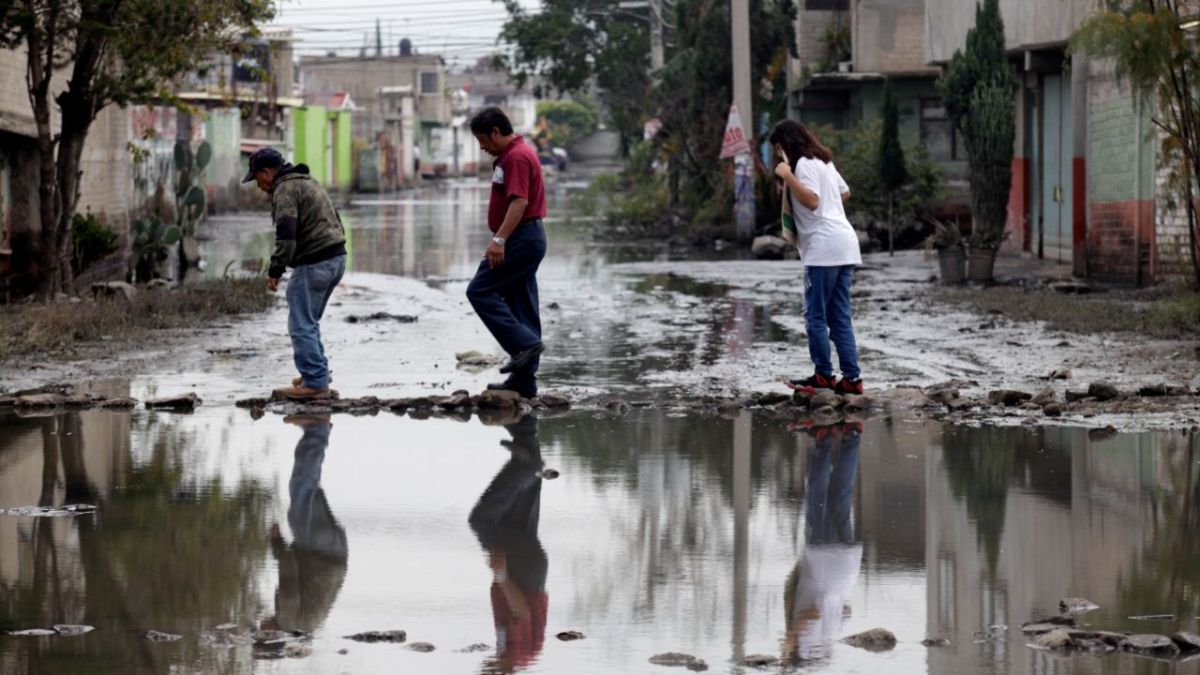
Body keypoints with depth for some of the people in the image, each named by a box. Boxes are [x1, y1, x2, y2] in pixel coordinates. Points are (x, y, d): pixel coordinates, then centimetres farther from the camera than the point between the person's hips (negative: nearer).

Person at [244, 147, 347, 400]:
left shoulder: (285, 189, -10)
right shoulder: (308, 182, 22)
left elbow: (286, 234, -22)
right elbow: (335, 222, 25)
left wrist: (276, 270, -20)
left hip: (314, 263, -10)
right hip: (336, 257, 10)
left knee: (302, 325, -5)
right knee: (309, 321, 22)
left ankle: (315, 383, -7)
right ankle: (318, 371, 27)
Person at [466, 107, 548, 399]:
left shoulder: (516, 157, -15)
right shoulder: (514, 154, 19)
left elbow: (519, 202, -26)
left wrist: (499, 239, -33)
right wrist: (501, 239, 27)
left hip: (521, 238, -11)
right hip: (529, 238, 11)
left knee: (480, 291, -10)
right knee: (521, 307, 9)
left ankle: (524, 343, -14)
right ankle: (524, 380, 10)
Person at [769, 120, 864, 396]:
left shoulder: (804, 164, -7)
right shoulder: (823, 161, 21)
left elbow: (812, 200, -18)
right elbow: (845, 192, 30)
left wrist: (788, 177, -21)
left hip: (823, 247, -9)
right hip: (845, 242, 9)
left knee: (816, 316, -2)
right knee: (840, 317, 7)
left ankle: (823, 375, -1)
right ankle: (851, 377, 3)